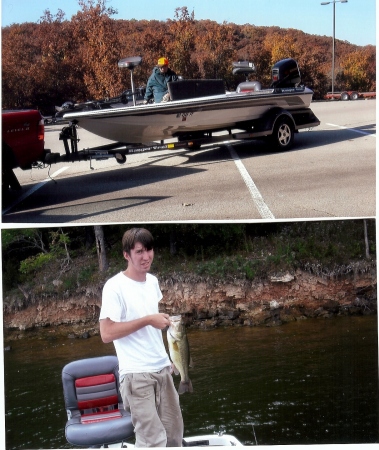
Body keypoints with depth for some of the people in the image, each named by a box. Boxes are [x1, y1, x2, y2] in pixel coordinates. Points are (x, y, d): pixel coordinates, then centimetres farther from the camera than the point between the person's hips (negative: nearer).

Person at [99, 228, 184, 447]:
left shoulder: (153, 281, 10)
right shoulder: (115, 286, -13)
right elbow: (107, 333, -18)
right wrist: (148, 320, -17)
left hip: (163, 368, 7)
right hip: (136, 374, -7)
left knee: (174, 430, 12)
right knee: (154, 439, -8)